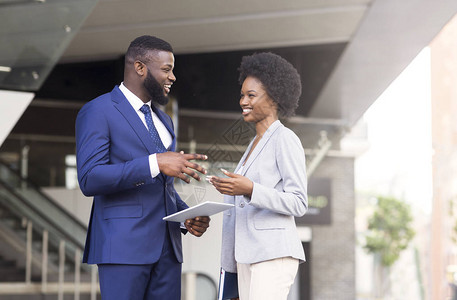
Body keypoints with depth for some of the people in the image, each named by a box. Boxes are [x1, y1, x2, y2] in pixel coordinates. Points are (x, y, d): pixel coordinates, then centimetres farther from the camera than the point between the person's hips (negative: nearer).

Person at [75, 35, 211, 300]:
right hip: (123, 245, -7)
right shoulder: (97, 112, -3)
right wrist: (155, 163, -23)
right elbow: (90, 179, -16)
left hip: (166, 246, 7)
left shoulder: (163, 121, 22)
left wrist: (188, 218, 7)